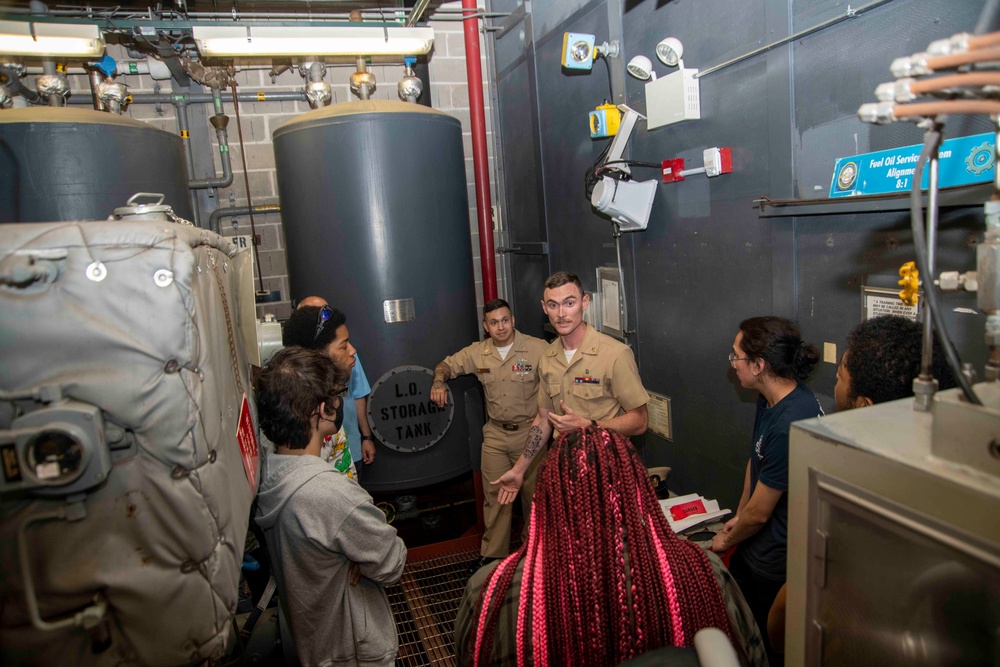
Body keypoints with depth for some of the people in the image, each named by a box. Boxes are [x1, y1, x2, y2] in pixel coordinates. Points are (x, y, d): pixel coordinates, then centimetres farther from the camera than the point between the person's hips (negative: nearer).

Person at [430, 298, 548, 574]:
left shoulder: (538, 349, -14)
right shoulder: (477, 353, 0)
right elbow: (447, 365, 12)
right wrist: (439, 382, -10)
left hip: (529, 432, -3)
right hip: (495, 435, 3)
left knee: (533, 494, 10)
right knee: (494, 495, 10)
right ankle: (492, 553, 24)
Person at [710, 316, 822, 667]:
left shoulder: (791, 422, -32)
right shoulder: (769, 399, -3)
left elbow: (759, 513, -21)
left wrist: (727, 540, -3)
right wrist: (738, 516, 15)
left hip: (775, 563, -8)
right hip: (755, 548, 8)